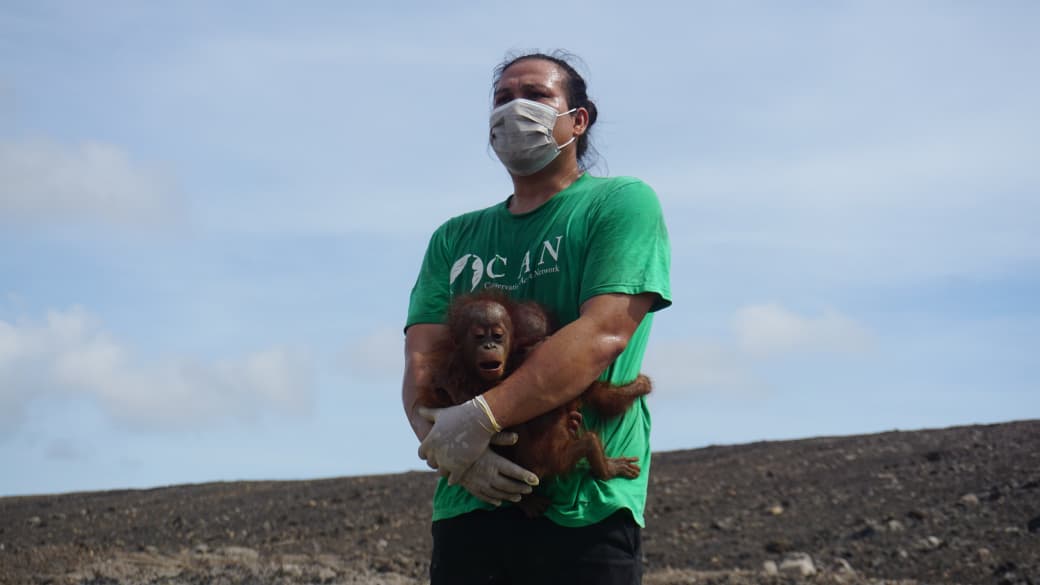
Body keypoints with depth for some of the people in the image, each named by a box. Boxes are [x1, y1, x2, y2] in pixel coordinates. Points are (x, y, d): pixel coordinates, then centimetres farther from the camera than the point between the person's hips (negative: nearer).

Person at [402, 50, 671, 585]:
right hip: (468, 508, 4)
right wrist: (442, 441, -16)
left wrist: (479, 418, -20)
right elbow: (420, 362, 6)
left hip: (584, 511, -4)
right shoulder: (455, 238, 18)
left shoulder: (621, 202, 2)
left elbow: (604, 334, -13)